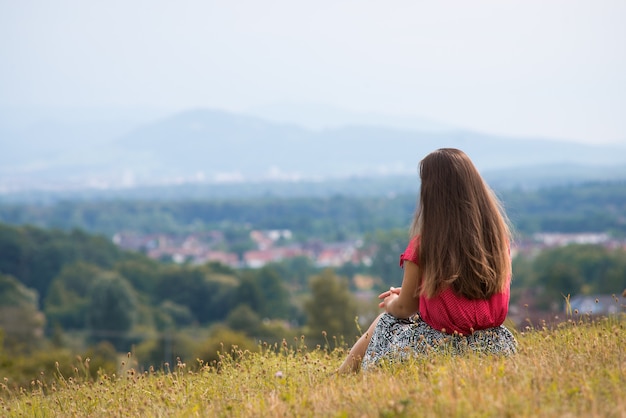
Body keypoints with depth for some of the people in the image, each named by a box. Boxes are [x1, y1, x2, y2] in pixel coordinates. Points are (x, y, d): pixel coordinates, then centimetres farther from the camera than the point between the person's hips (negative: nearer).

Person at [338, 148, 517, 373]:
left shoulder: (424, 244, -14)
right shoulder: (498, 236, 0)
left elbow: (405, 308, -1)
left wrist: (391, 302, 21)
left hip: (437, 346, -5)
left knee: (385, 322, 22)